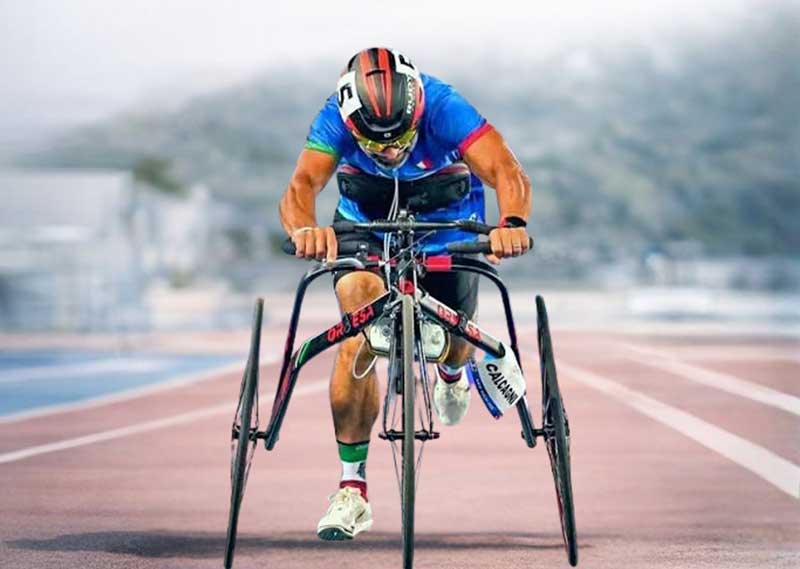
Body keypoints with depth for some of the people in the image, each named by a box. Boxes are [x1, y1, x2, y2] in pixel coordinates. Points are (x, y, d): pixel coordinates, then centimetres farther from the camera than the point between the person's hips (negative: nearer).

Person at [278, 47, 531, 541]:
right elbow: (301, 186, -40)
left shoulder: (444, 108, -33)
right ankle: (352, 490, -13)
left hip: (447, 232, 0)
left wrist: (513, 222, -64)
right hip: (366, 232, 0)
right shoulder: (337, 118, -29)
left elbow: (508, 173, -42)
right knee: (358, 343, -21)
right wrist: (305, 229, -64)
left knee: (451, 345, 4)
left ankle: (453, 373, 48)